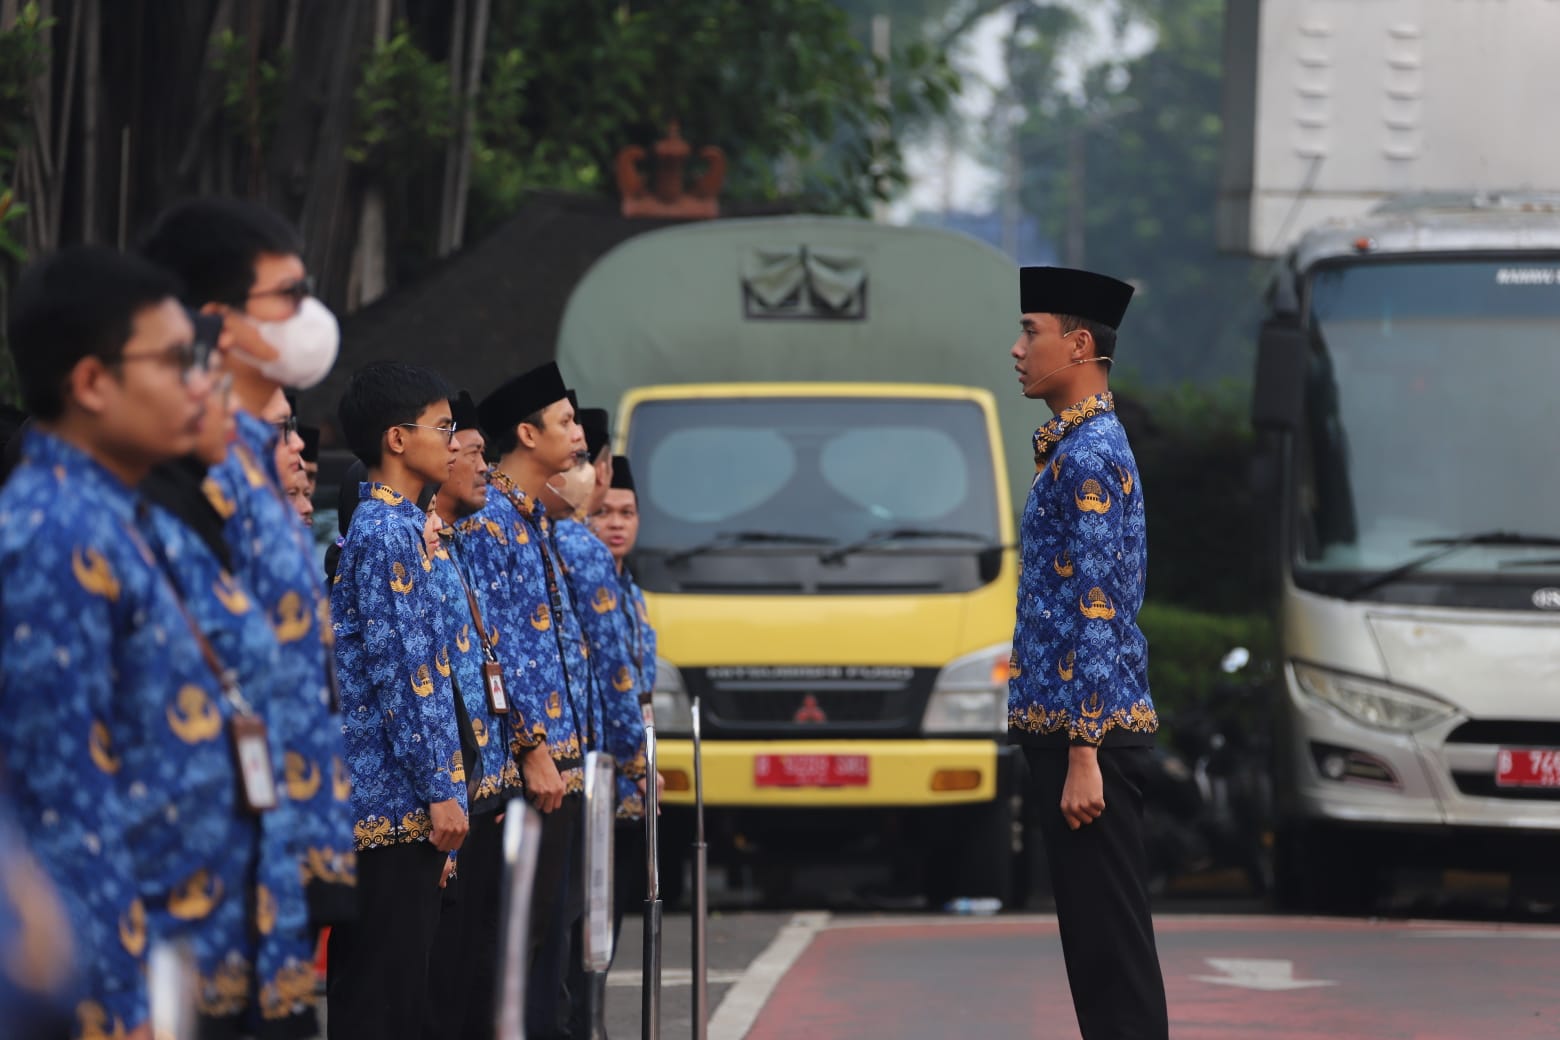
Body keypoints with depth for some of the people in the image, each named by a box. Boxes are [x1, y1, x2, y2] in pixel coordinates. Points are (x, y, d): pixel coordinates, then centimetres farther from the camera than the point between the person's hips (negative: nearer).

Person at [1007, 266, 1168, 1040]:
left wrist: (1083, 755, -22)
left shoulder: (1088, 457, -14)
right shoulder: (1081, 447, 16)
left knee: (1111, 946, -7)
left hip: (1088, 733, -10)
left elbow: (1097, 613, -20)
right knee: (1096, 942, 12)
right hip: (1069, 727, 10)